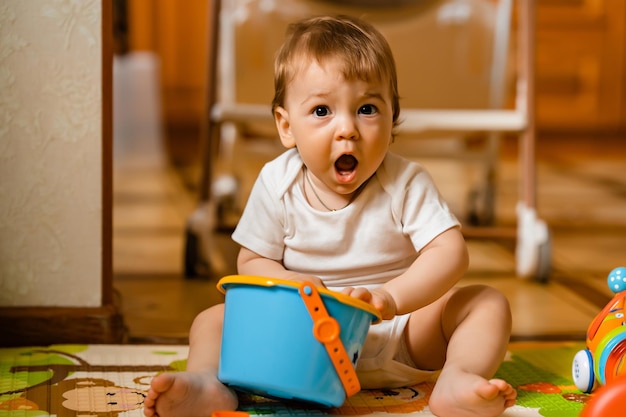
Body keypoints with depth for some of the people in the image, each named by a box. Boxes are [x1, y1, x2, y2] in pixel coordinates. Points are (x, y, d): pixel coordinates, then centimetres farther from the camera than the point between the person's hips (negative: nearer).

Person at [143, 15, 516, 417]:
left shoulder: (406, 184, -12)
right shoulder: (277, 184, -7)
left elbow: (451, 253, -21)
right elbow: (252, 261, 2)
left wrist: (391, 297, -38)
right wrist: (287, 283, -22)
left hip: (399, 338, -1)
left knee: (489, 303, -20)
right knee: (214, 319, -14)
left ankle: (457, 381, -43)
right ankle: (210, 384, -40)